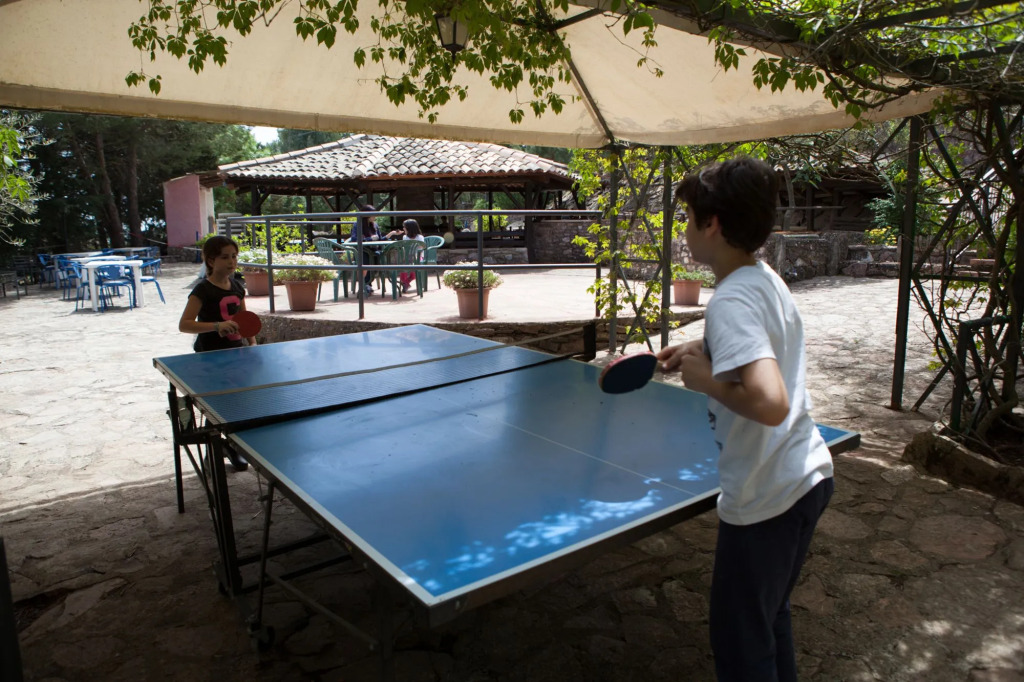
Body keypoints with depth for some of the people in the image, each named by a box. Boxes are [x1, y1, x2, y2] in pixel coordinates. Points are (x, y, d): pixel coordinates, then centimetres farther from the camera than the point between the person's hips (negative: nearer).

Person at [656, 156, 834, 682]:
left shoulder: (729, 302, -24)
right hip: (808, 476, 10)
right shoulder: (767, 279, 5)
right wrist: (704, 353, 8)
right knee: (771, 617, 27)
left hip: (765, 497, -9)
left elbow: (770, 403, -35)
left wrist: (706, 379, -19)